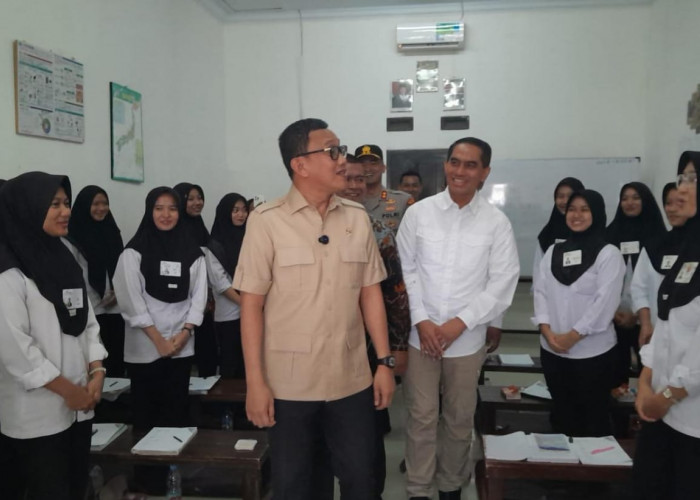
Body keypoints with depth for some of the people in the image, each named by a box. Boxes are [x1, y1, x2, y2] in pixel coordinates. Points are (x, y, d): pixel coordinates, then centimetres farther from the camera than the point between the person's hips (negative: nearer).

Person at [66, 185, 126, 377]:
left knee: (117, 356, 9)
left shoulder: (112, 231, 12)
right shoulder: (73, 237, -6)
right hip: (90, 310, -5)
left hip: (115, 308, 5)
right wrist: (98, 300, -10)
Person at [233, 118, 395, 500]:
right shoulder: (267, 221, -9)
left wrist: (384, 362, 5)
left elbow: (370, 293, 7)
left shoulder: (357, 218, 3)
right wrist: (255, 382, -9)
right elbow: (251, 304, -8)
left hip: (352, 381, 3)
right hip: (289, 384, -3)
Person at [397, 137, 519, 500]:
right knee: (421, 416, 8)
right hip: (420, 335, 0)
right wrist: (421, 321, -9)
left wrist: (459, 323, -11)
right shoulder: (418, 213, -2)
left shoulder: (497, 223, -3)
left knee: (459, 418, 15)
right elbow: (405, 270, -1)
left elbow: (502, 284, -4)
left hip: (467, 338, 1)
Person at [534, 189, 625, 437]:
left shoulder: (609, 254, -5)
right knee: (561, 414, 17)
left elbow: (605, 302, -14)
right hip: (552, 350, 4)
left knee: (594, 417, 8)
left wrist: (572, 336, -15)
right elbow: (540, 291, 3)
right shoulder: (553, 251, 9)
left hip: (592, 352, -4)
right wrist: (547, 332, -9)